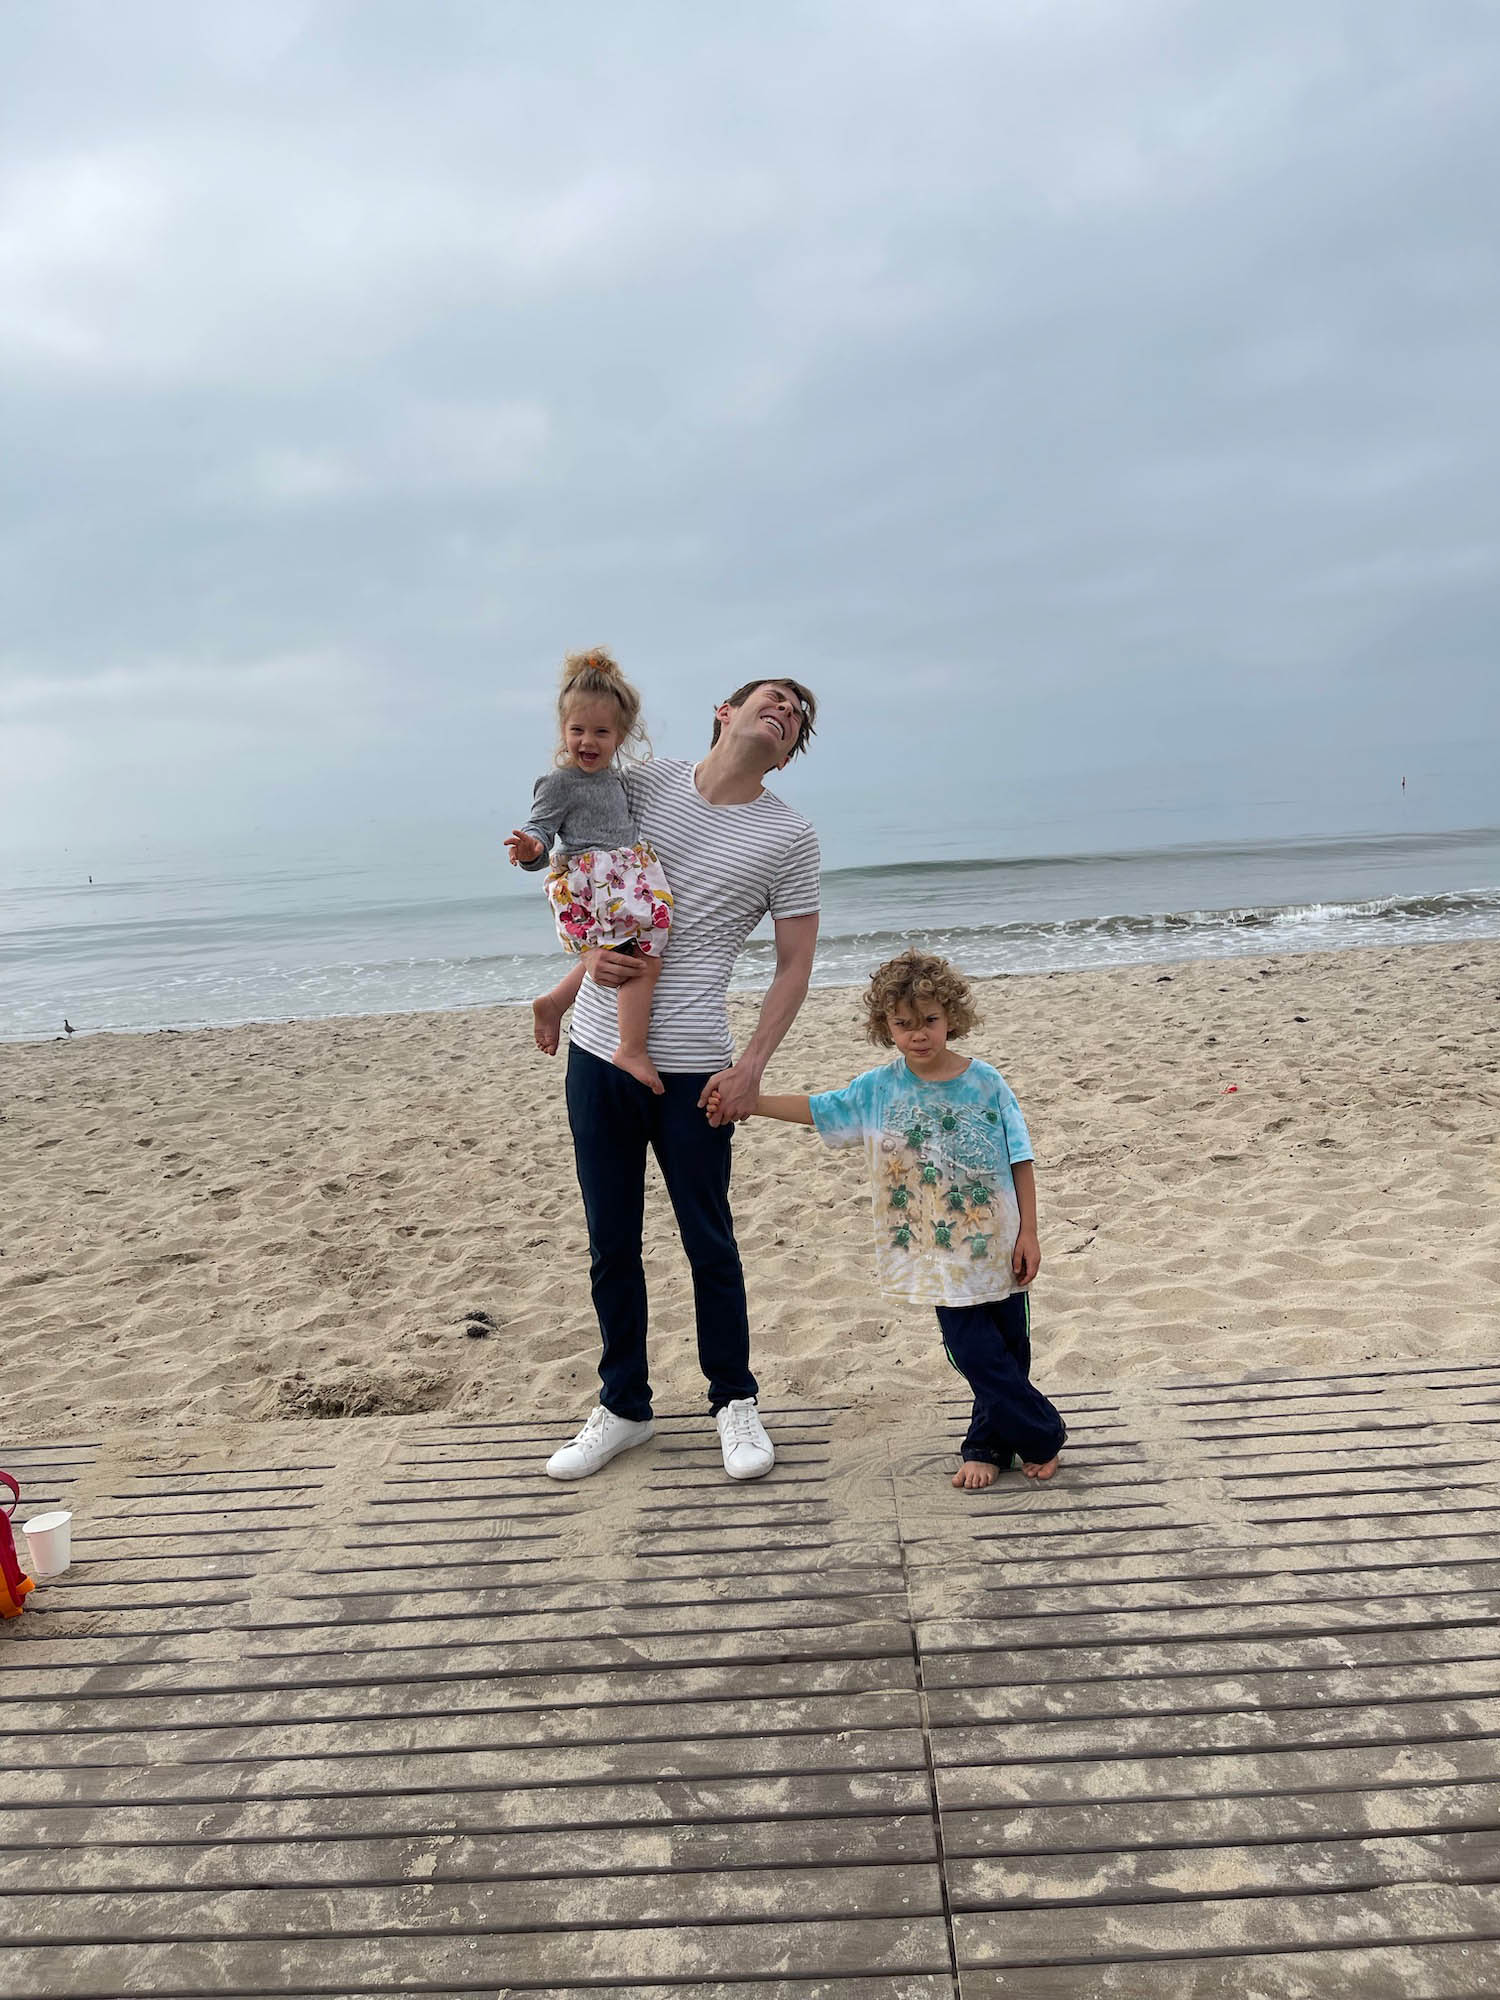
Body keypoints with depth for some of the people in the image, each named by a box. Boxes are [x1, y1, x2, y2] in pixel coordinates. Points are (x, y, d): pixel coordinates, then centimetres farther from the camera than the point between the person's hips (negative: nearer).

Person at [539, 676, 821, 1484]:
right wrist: (592, 949, -6)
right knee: (611, 1247, 12)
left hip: (691, 1070, -3)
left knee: (709, 1245, 7)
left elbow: (794, 965, -1)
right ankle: (622, 1406, 28)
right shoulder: (643, 785, 6)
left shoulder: (789, 837, -2)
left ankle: (735, 1402, 27)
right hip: (597, 1054, 3)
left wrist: (751, 1067, -11)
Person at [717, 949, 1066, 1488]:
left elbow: (1020, 1162, -3)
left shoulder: (986, 1084, -7)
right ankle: (1044, 1436, 19)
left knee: (1010, 1350, 10)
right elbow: (814, 1108, 4)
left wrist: (1028, 1232, -4)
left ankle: (986, 1445, 32)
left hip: (998, 1247, 0)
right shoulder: (879, 1089, -3)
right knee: (976, 1354, -1)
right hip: (941, 1257, 1)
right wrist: (748, 1103, -4)